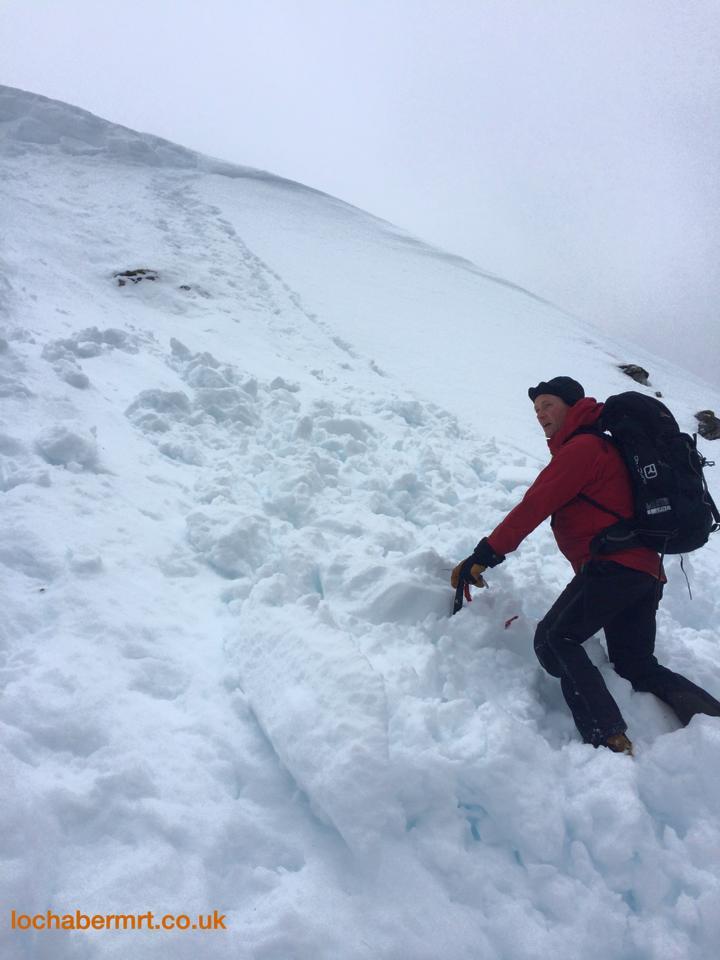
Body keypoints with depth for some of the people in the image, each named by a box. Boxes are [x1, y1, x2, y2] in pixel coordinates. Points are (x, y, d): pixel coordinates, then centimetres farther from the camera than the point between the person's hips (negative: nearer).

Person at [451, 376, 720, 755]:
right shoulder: (603, 446, 28)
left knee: (554, 639, -12)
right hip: (647, 570, 10)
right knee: (637, 666, 13)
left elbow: (534, 506, -12)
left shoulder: (581, 447, -4)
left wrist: (483, 556, -11)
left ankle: (608, 739, -23)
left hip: (613, 564, -10)